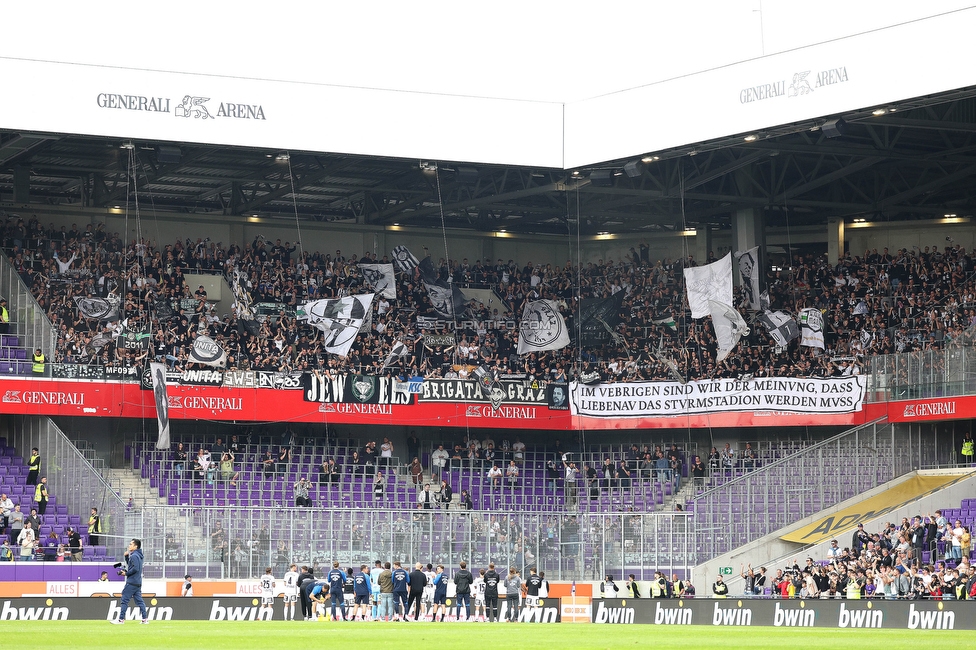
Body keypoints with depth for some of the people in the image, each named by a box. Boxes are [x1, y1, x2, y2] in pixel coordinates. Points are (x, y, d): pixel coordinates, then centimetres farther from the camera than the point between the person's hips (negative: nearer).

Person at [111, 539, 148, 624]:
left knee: (124, 600, -5)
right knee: (139, 600, 9)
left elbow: (135, 568, -24)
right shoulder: (138, 555, 16)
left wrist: (126, 573, -14)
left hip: (132, 582, -10)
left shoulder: (134, 556, -15)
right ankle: (145, 618, 5)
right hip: (138, 582, 10)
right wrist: (126, 556, 14)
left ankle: (121, 619, -4)